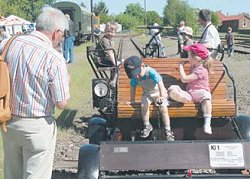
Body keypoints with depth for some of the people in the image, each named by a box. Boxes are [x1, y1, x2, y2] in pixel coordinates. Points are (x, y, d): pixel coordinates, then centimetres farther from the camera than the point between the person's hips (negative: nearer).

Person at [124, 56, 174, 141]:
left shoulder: (151, 72, -29)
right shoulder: (134, 78, -13)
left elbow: (160, 83, -34)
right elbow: (133, 88, 2)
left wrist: (162, 96, -43)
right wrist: (132, 100, 7)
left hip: (158, 92, -4)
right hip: (147, 94, 4)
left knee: (163, 108, -21)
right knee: (143, 105, -23)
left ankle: (168, 131, -11)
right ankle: (147, 126, -5)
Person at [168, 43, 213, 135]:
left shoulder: (201, 70, -10)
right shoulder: (193, 66, 18)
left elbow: (184, 79, -17)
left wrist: (181, 65, -4)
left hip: (199, 92, -7)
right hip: (189, 92, 7)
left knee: (206, 96, -45)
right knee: (172, 91, -20)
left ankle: (207, 124, -51)